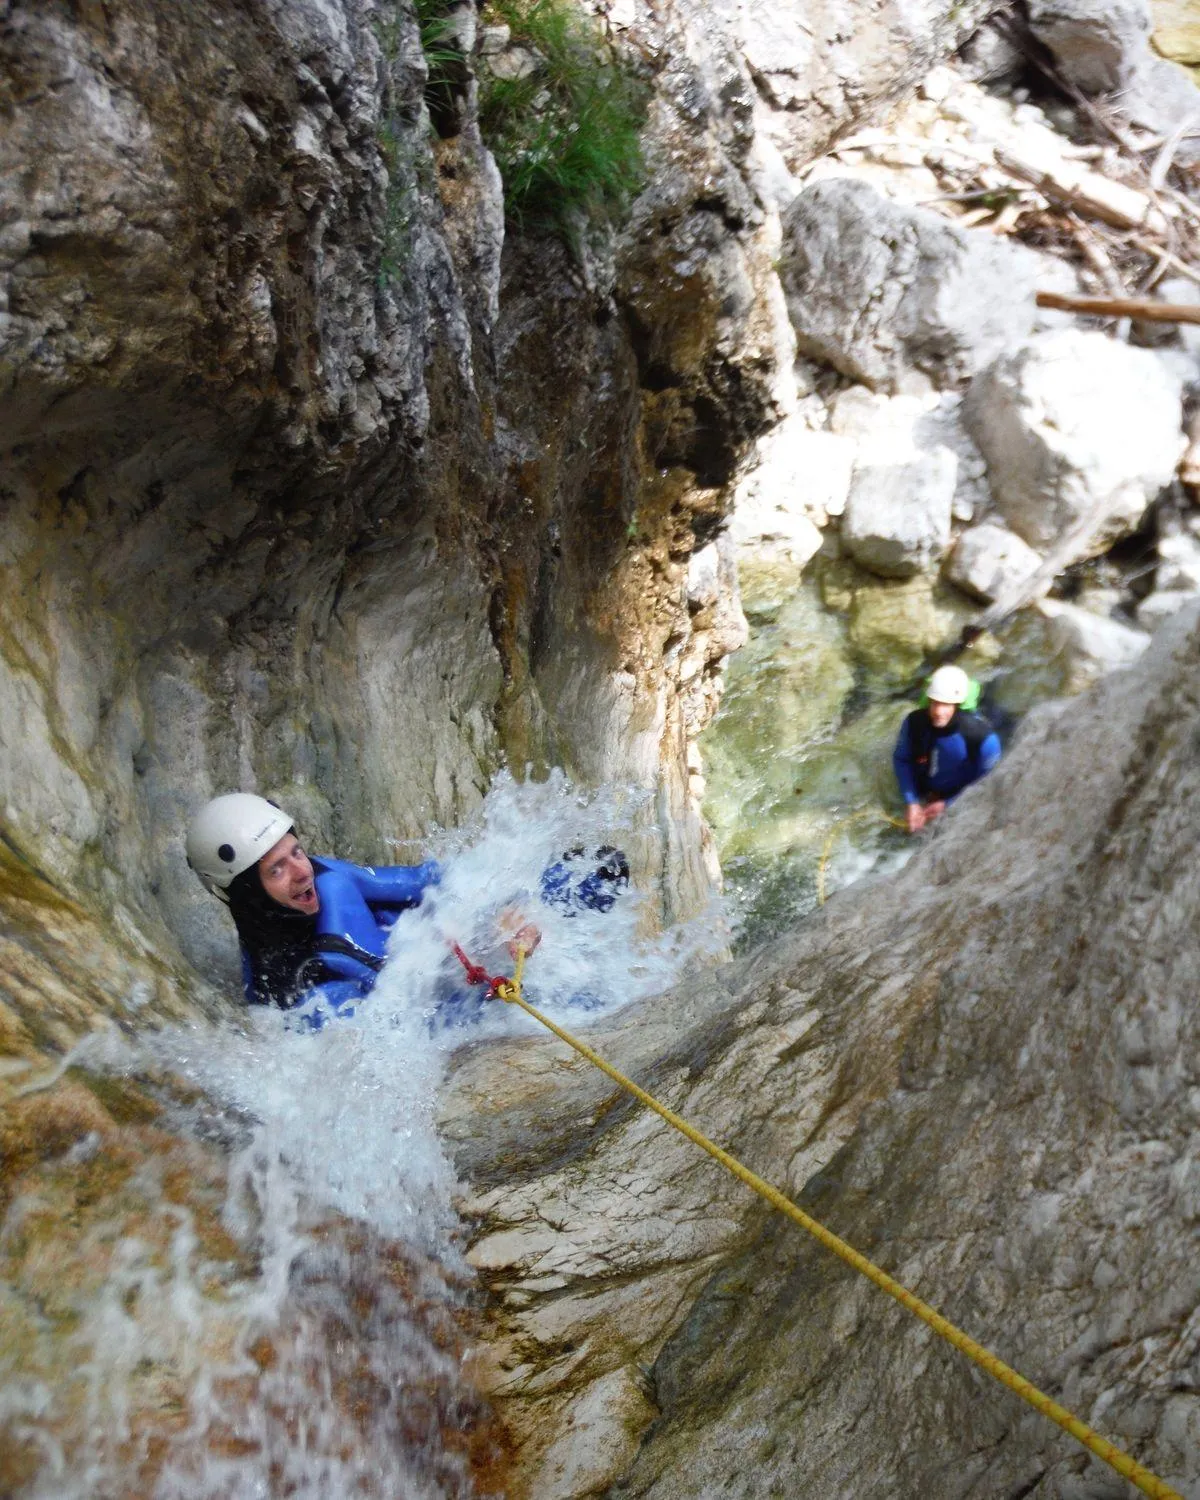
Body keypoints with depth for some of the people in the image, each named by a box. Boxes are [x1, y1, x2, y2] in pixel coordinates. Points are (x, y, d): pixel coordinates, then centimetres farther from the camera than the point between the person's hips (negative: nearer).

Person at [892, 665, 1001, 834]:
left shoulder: (982, 736, -38)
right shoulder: (914, 722, -31)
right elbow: (901, 759, -13)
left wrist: (947, 803, -20)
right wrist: (911, 802, -20)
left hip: (962, 801, -2)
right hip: (926, 794, 3)